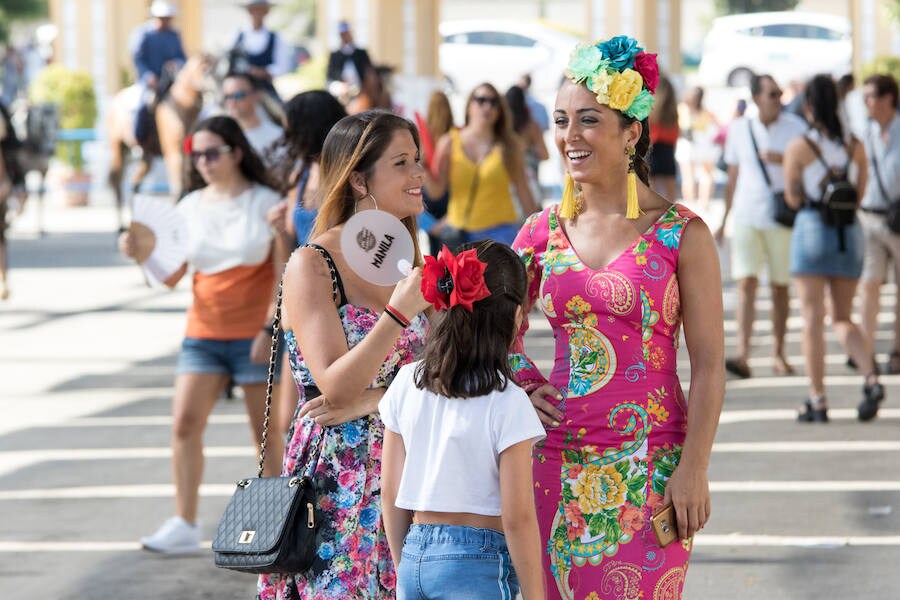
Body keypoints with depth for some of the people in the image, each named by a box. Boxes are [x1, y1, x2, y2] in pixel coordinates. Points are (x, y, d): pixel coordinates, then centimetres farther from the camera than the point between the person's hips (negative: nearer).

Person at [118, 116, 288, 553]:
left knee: (266, 431, 2)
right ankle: (184, 526, -3)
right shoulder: (191, 206, 8)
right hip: (203, 332, 4)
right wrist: (142, 254, -10)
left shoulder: (264, 202, -3)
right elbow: (171, 276, 8)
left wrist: (271, 328, -14)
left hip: (255, 334, -4)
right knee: (184, 423, -7)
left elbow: (283, 272, -5)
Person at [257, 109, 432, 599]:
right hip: (334, 481, -5)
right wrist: (398, 314, -28)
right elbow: (335, 387, -17)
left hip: (400, 477, 5)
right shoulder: (311, 265, -9)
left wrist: (371, 399, -14)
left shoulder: (405, 261, 10)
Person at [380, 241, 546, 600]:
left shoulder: (407, 383, 3)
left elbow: (390, 492, 9)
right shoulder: (507, 402, -12)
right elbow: (518, 517, -12)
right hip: (478, 563, -5)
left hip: (415, 556, 5)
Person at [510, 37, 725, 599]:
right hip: (559, 462, 4)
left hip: (649, 467, -4)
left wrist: (694, 468, -12)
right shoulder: (544, 231, 7)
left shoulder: (681, 232, -4)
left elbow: (708, 367, -6)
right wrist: (526, 383, 2)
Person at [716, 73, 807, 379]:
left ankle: (778, 354, 20)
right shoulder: (738, 129, 6)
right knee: (746, 284, -11)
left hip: (782, 219, 0)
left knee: (780, 287, 7)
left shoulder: (795, 127, 0)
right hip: (746, 217, 0)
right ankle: (742, 357, -20)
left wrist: (783, 159, -19)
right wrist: (723, 221, 14)